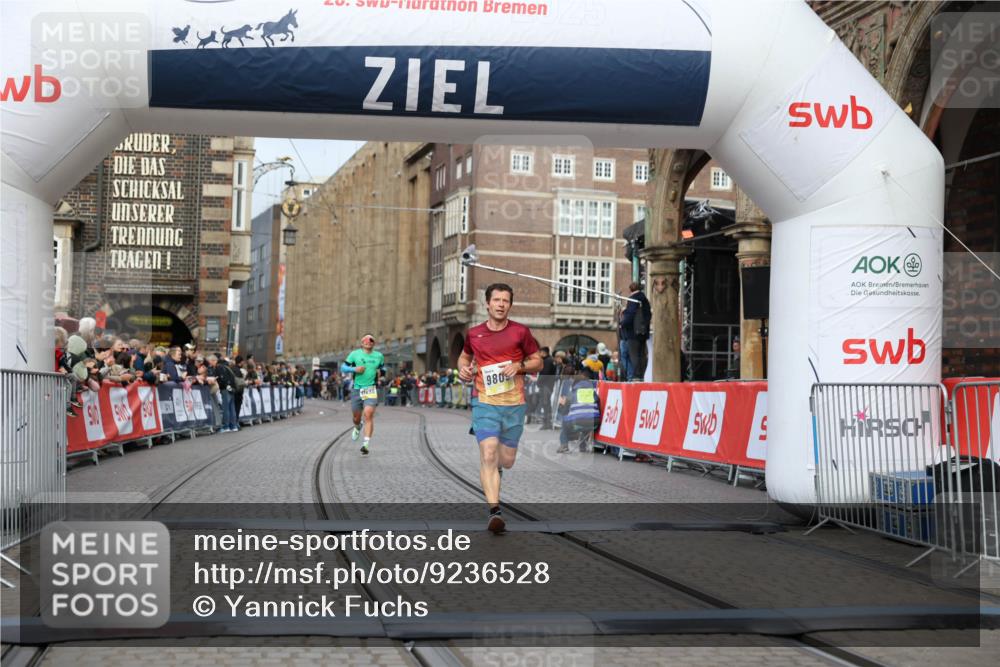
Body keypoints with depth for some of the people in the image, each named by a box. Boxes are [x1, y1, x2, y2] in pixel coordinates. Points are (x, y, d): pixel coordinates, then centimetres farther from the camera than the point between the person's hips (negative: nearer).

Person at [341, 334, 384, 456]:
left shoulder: (379, 356, 8)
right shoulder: (355, 354, 2)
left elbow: (382, 367, 28)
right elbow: (343, 368, 4)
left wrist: (380, 372, 7)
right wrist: (354, 369, -13)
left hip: (371, 389, 0)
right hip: (357, 389, 1)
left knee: (369, 414, -17)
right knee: (356, 416, 10)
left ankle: (366, 444, -18)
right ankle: (357, 428, 49)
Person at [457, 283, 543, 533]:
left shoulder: (521, 332, 1)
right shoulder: (473, 334, 5)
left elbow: (538, 362, 8)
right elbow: (465, 356, 25)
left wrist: (519, 366, -11)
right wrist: (463, 368, 2)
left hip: (514, 404, 1)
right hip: (484, 402, -1)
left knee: (507, 460, 8)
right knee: (488, 455, -16)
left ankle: (493, 469, 46)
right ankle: (494, 511, -16)